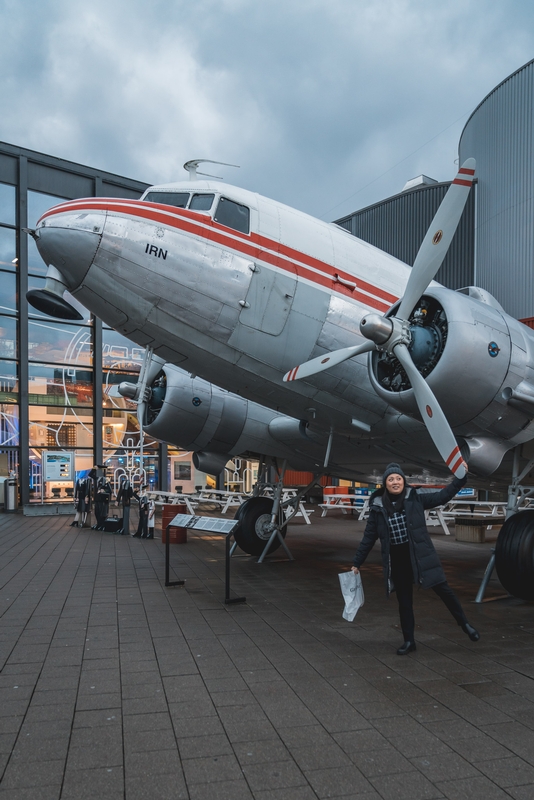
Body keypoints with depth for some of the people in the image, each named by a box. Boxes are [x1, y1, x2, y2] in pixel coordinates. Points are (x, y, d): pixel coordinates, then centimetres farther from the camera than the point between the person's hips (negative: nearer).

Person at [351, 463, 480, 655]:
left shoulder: (416, 498, -4)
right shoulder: (377, 507, -2)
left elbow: (442, 496, 0)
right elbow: (368, 538, 5)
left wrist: (461, 477, -10)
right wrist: (357, 563, 8)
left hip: (419, 556, -1)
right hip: (396, 560, 1)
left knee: (443, 589, 2)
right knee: (404, 601, 10)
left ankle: (465, 624, 23)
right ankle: (409, 641, 24)